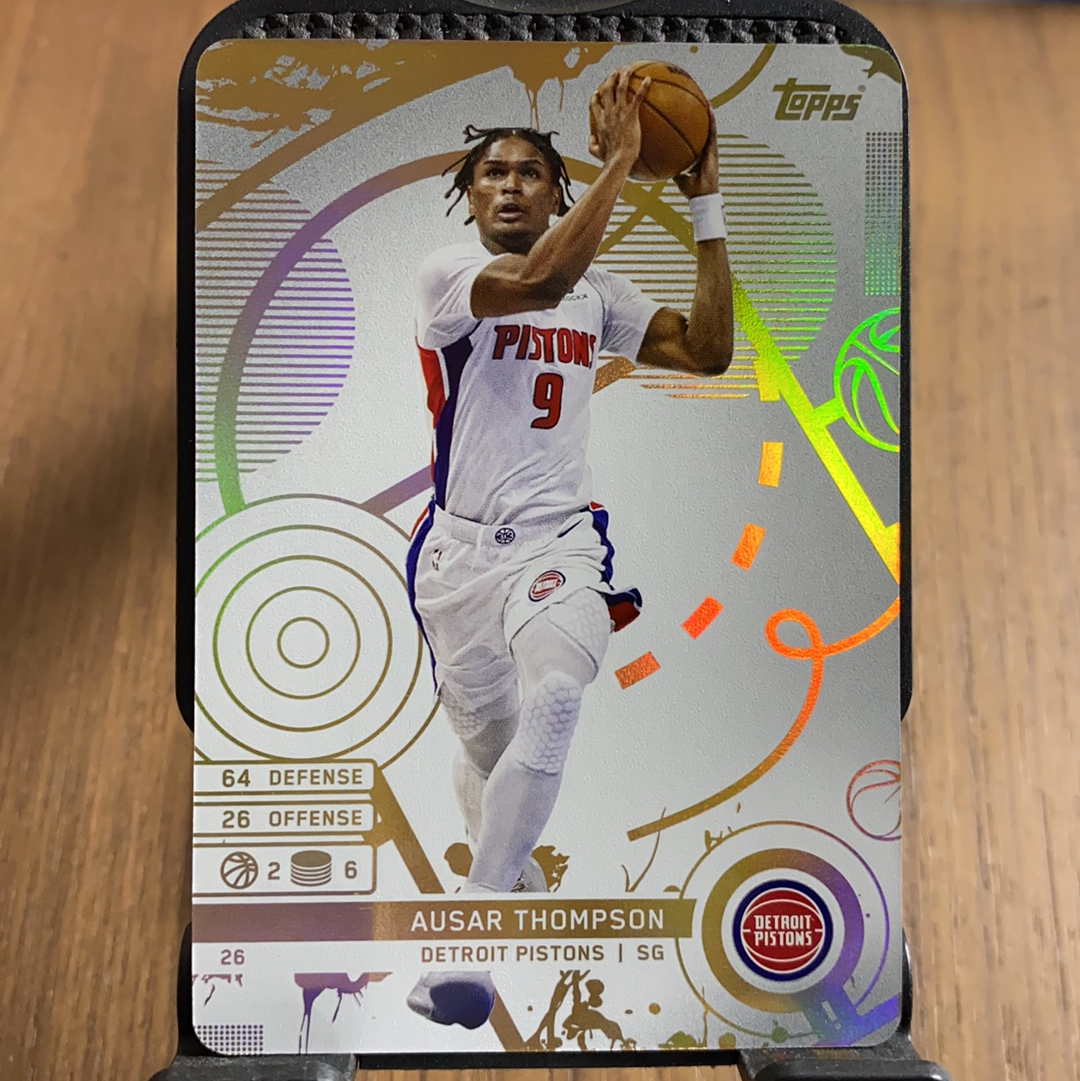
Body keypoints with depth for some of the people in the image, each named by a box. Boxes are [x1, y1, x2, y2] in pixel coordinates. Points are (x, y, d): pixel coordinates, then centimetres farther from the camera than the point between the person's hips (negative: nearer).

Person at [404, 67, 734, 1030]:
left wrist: (706, 203, 4)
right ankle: (515, 881, 46)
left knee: (553, 700, -30)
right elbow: (538, 279, -23)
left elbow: (708, 351, 4)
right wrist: (619, 158, -15)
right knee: (486, 743, 13)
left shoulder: (599, 291, 12)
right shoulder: (445, 273, -1)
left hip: (560, 540, 1)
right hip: (458, 548, -1)